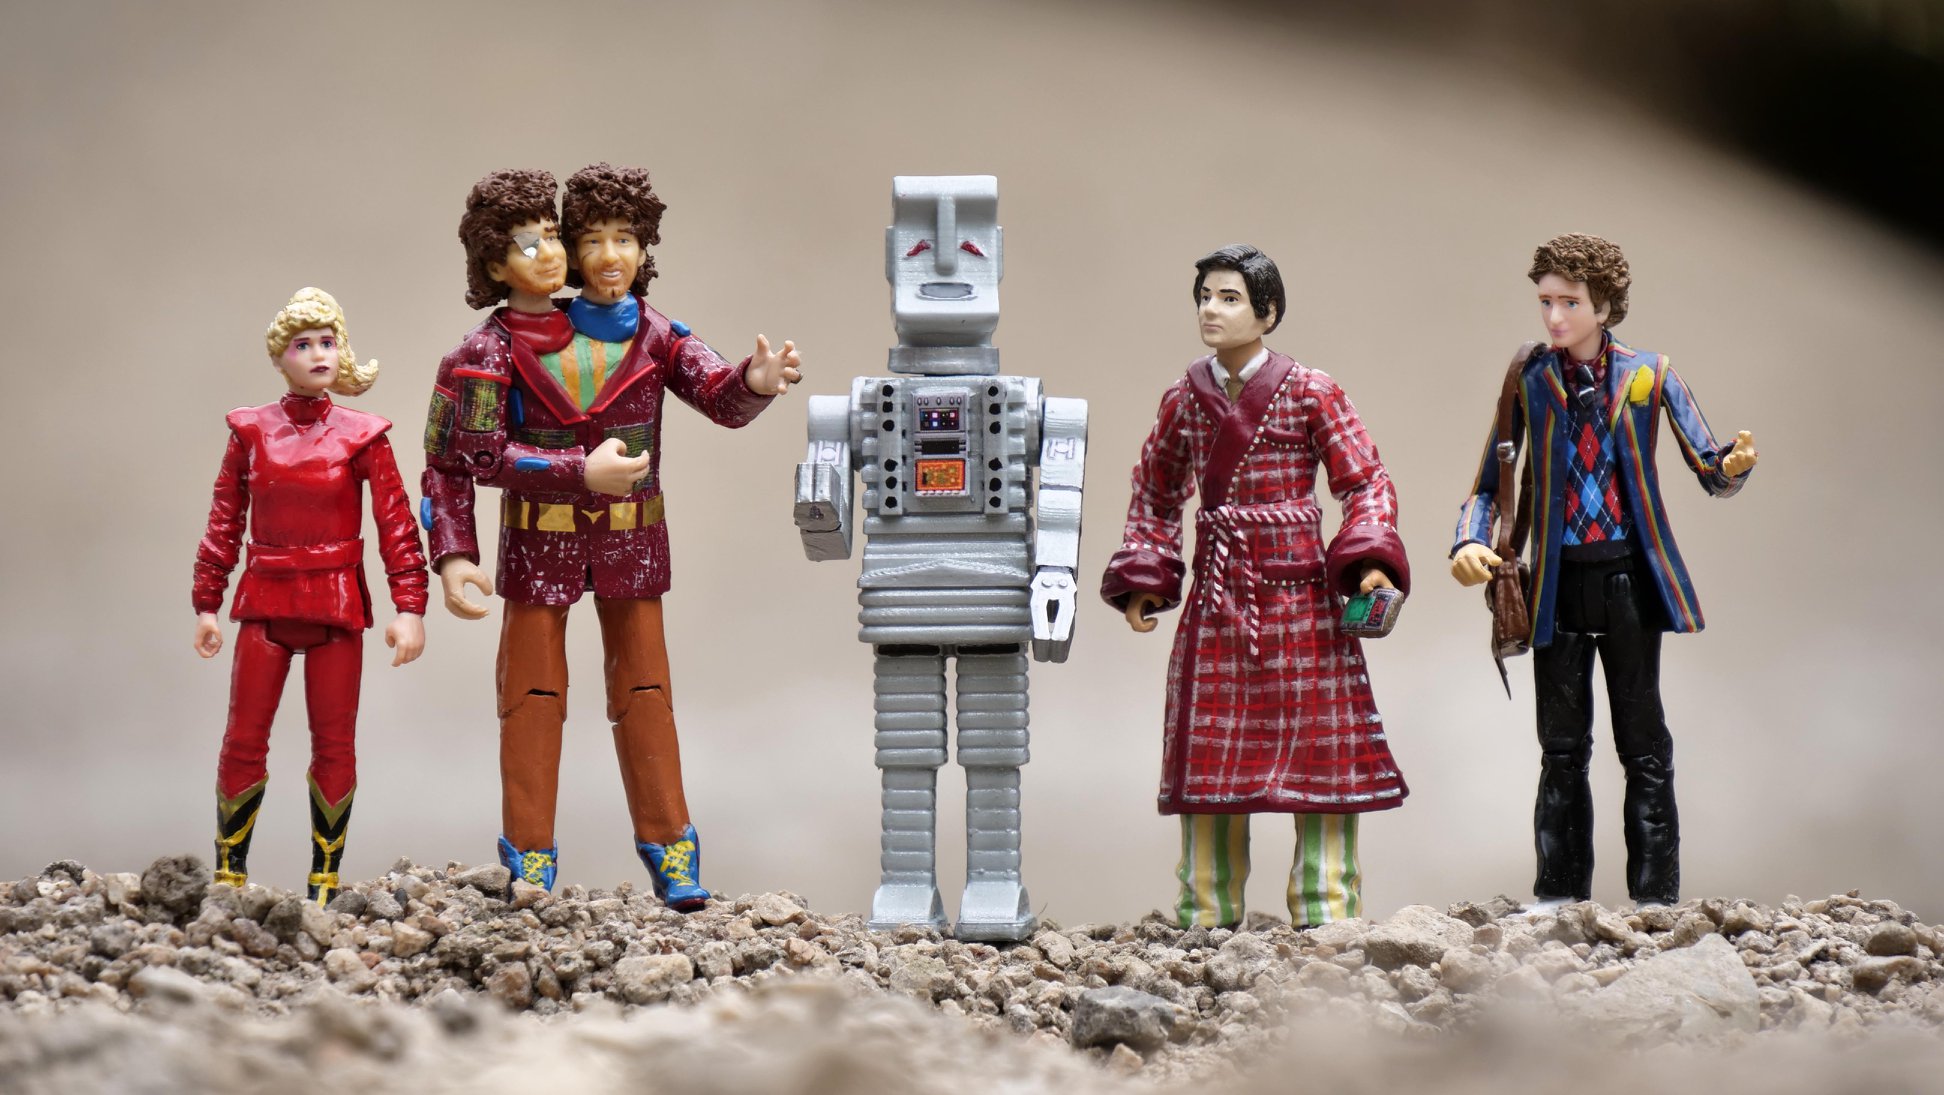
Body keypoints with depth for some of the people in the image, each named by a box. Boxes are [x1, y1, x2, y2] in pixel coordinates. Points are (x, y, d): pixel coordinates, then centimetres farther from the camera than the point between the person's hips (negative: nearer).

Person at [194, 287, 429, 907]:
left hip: (338, 601, -1)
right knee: (244, 737, -2)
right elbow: (224, 523, 7)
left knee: (335, 740, 3)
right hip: (266, 599, 1)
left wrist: (410, 607, -9)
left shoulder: (361, 435, -1)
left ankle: (326, 878, 11)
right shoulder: (251, 431, 3)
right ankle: (229, 872, 8)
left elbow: (397, 524, -3)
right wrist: (207, 604, 5)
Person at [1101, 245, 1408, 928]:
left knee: (1318, 745, -3)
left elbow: (1367, 482, -2)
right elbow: (1155, 495, 20)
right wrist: (1142, 581, 11)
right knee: (1209, 754, 4)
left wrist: (1372, 561, -17)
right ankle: (1207, 915, 12)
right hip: (1216, 602, 3)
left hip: (1299, 597, -3)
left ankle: (1326, 914, 3)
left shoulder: (1310, 394, -2)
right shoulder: (1185, 401, 8)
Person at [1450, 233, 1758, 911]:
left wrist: (1732, 466, -24)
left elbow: (1710, 473, 1)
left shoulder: (1648, 375, 2)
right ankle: (1559, 894, 12)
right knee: (1561, 748, 6)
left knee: (1643, 746, 0)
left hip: (1630, 578, -1)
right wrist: (1470, 542, -11)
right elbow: (1490, 482, 9)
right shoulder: (1529, 380, 6)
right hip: (1558, 582, 2)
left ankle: (1656, 898, 3)